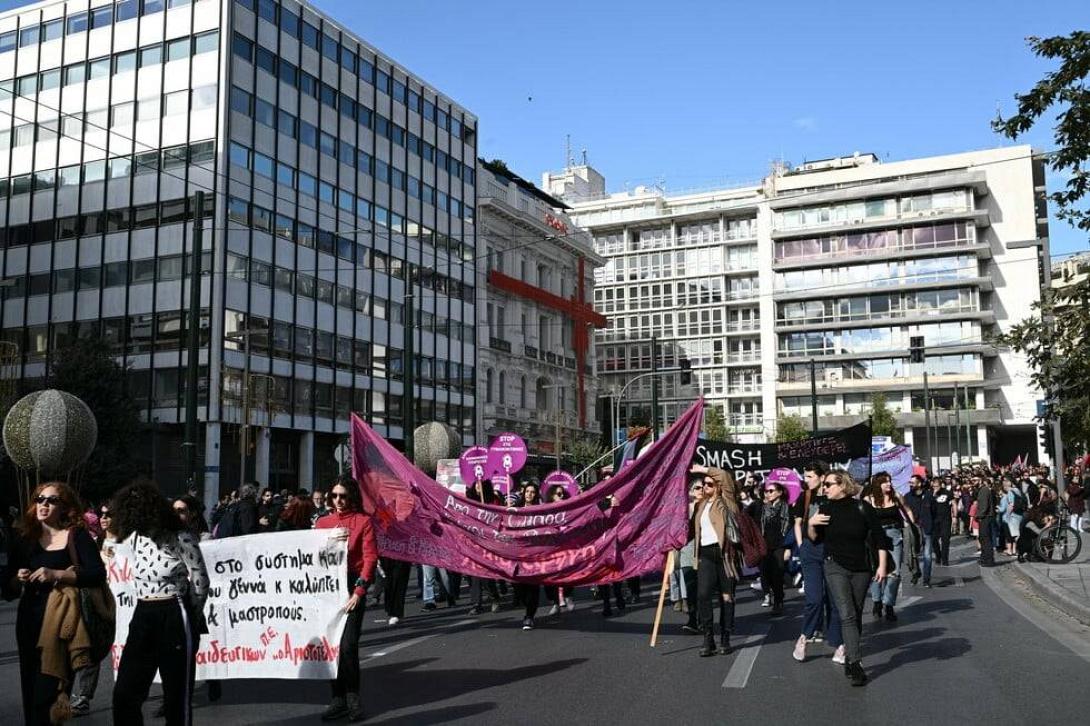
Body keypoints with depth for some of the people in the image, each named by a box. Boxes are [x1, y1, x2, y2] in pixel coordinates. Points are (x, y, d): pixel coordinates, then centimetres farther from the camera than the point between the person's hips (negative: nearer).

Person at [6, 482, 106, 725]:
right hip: (29, 622, 4)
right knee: (30, 692, 9)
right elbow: (8, 589, 15)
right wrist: (18, 580, -7)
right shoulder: (24, 538, 10)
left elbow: (98, 574, -13)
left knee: (47, 694, -9)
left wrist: (56, 574, -21)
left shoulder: (77, 537, -1)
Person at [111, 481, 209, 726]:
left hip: (175, 620, -6)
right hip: (142, 617, 6)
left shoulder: (181, 538, -14)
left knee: (177, 695, 4)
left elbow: (200, 583, -6)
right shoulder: (134, 538, 5)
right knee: (124, 693, 5)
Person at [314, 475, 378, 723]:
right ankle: (338, 699, 15)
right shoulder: (322, 522, 14)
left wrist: (359, 591, -13)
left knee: (348, 645, -10)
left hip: (352, 586, -4)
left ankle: (353, 699, 4)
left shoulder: (363, 520, 1)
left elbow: (370, 557, -6)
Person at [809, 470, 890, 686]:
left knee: (856, 616, 9)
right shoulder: (825, 509, 0)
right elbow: (815, 538, 10)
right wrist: (811, 524, -10)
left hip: (861, 569, 0)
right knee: (847, 615, -11)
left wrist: (882, 566, -5)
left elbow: (879, 537, -2)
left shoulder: (863, 508, -7)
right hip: (836, 568, 0)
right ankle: (855, 664, -14)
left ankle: (849, 659, 22)